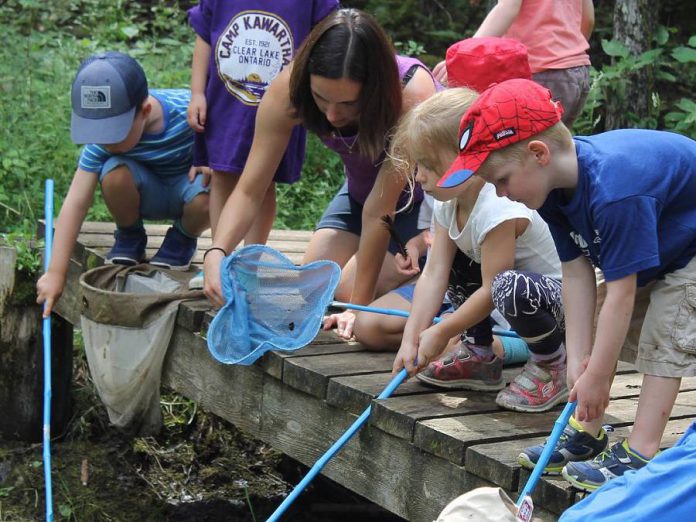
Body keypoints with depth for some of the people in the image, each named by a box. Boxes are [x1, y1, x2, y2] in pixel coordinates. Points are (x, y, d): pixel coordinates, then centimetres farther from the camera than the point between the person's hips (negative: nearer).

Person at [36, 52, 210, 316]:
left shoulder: (187, 110, -30)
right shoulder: (101, 142, -23)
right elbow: (75, 203, -23)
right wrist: (55, 273, -25)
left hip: (186, 186, -1)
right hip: (147, 194, 1)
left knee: (205, 197, -37)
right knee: (115, 173, -33)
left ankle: (183, 239, 0)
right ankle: (129, 238, -1)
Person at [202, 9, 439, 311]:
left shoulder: (412, 95, -38)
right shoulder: (288, 89, -27)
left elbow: (379, 210, -33)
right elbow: (249, 192, -24)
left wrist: (359, 306, -29)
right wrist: (216, 253, -43)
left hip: (428, 196, -4)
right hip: (362, 188, 5)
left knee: (352, 289, -19)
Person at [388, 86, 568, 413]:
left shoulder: (498, 208, -31)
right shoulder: (449, 203, -3)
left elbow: (492, 289, -27)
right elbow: (433, 274, -7)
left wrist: (441, 332, -17)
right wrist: (411, 339, -14)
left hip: (562, 298, -9)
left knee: (511, 287, -38)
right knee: (448, 259, 3)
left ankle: (552, 365, -9)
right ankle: (480, 356, 12)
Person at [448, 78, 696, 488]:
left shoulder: (613, 192, -41)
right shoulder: (555, 188, -13)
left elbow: (621, 293, -36)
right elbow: (577, 273, -11)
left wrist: (597, 376, -28)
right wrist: (579, 359, -15)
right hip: (647, 238, 9)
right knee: (606, 330, 6)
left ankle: (640, 454, -16)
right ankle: (587, 432, 13)